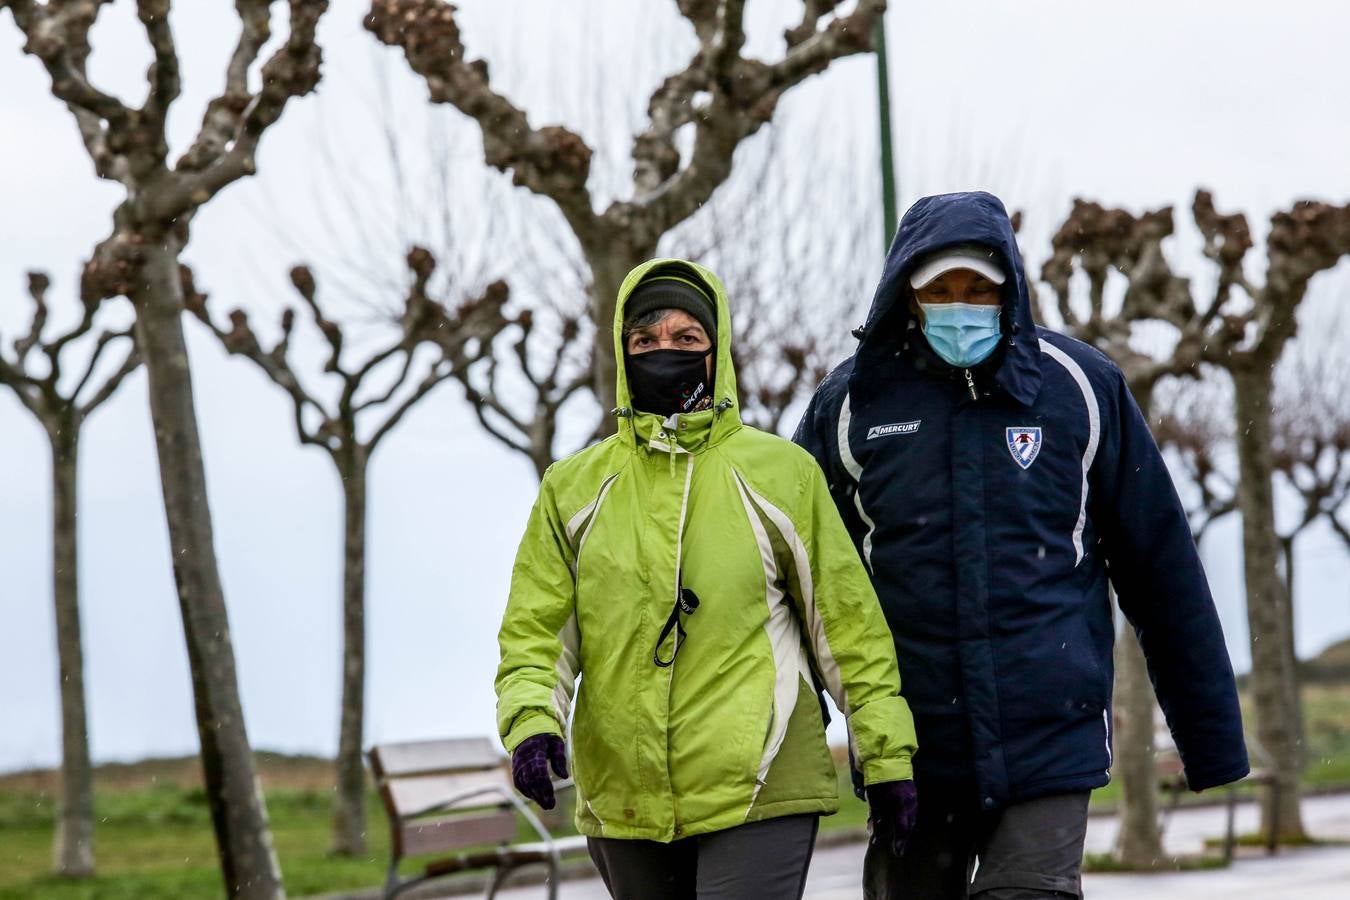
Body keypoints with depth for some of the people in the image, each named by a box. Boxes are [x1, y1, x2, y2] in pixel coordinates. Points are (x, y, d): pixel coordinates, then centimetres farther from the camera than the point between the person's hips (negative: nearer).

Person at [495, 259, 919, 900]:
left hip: (758, 796, -3)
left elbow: (847, 620, 6)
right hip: (623, 803, 3)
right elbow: (535, 628, 7)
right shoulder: (573, 488, 10)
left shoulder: (781, 473, 4)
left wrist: (887, 756, 4)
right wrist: (531, 719, -12)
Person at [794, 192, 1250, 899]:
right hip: (911, 754, 2)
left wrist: (1211, 734, 7)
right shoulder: (851, 403, 3)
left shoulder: (1080, 384, 1)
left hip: (1050, 740, -1)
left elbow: (1162, 567, 6)